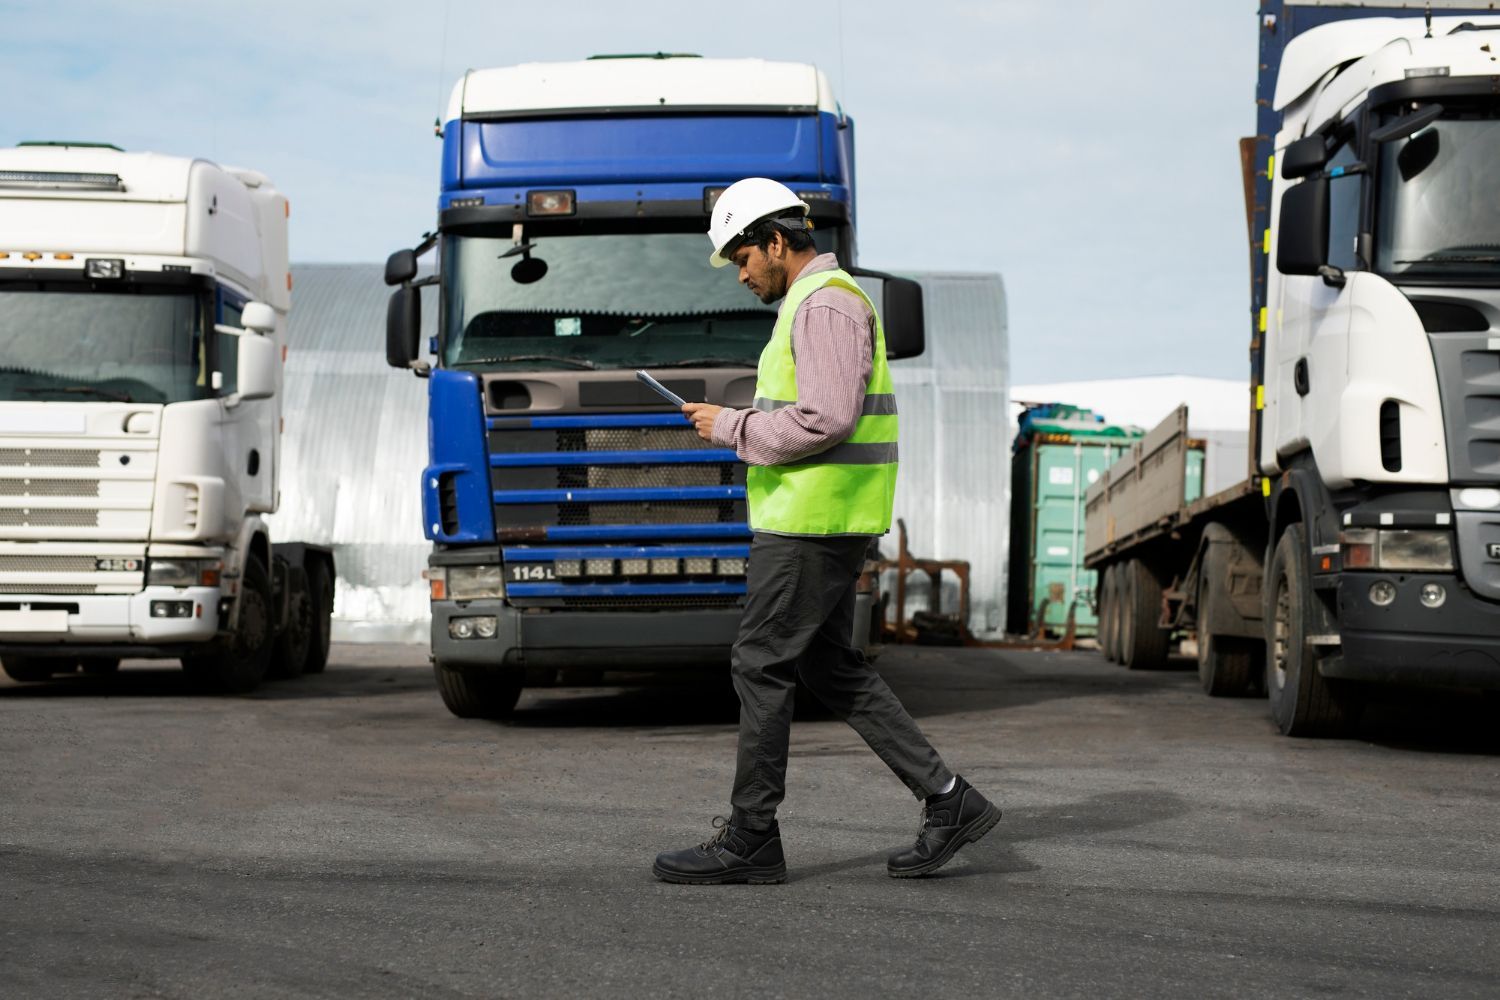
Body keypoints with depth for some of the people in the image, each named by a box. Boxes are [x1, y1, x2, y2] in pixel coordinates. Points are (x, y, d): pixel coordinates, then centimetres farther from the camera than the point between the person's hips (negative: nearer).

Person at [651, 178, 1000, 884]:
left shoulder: (825, 304, -14)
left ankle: (749, 840, 3)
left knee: (761, 666, -4)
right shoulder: (818, 302, 20)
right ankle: (949, 804, 12)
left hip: (814, 518, -11)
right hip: (823, 519, 11)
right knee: (830, 669, 12)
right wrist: (745, 427, 12)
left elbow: (827, 420, -24)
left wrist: (732, 428, -14)